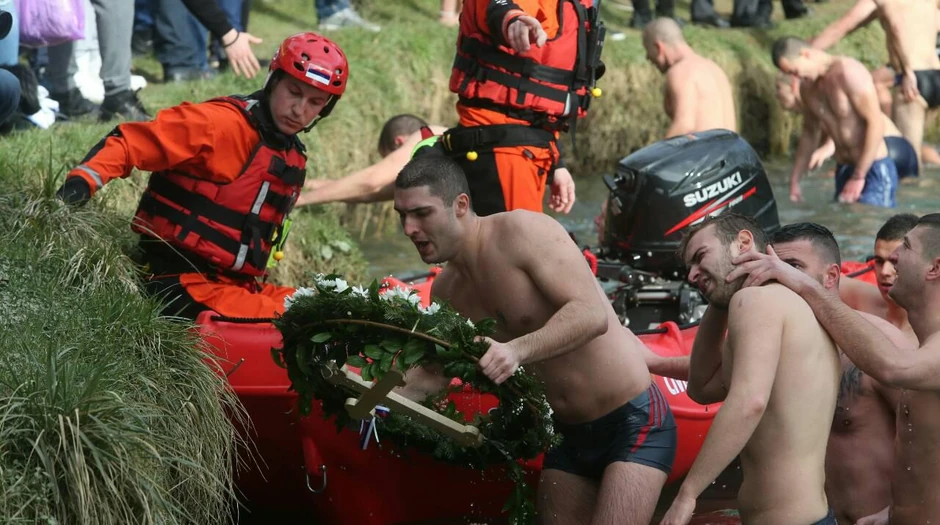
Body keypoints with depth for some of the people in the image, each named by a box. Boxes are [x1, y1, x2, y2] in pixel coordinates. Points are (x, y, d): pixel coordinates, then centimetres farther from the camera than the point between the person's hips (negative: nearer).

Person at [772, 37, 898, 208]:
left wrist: (859, 177, -19)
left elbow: (876, 123, -18)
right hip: (843, 171, 7)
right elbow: (810, 132, 23)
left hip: (874, 170, -7)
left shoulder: (848, 72, -14)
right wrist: (794, 180, 18)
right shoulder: (807, 87, 9)